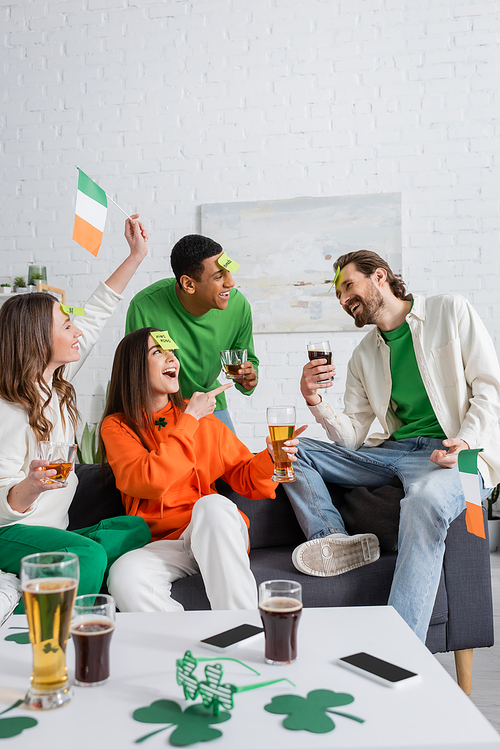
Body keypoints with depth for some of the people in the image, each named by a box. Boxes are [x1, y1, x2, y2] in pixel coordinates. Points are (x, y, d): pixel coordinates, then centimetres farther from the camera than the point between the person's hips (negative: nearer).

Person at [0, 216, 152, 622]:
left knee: (136, 529, -18)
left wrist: (136, 255, 13)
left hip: (51, 530, 9)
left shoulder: (56, 380, 4)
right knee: (87, 556, -35)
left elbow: (96, 314, 11)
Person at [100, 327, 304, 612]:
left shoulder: (203, 418, 13)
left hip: (214, 533, 2)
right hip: (162, 543, -1)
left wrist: (270, 458, -9)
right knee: (125, 575, -33)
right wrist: (189, 420, -8)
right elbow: (151, 481, -14)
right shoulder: (116, 427, 5)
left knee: (212, 504, -33)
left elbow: (246, 479, 13)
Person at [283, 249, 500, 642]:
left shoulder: (450, 310, 5)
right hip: (392, 450, 6)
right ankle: (335, 540, -25)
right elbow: (353, 436, 11)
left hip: (452, 454, -5)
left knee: (426, 501, -40)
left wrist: (466, 441, -19)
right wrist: (316, 402, -7)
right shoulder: (363, 356, 16)